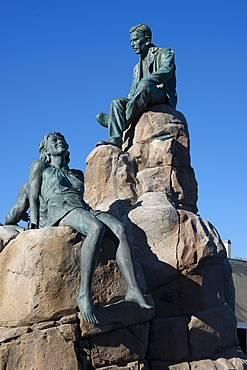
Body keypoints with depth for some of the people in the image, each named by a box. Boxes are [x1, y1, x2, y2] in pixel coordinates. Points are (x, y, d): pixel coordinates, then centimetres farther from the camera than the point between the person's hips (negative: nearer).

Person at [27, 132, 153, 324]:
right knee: (97, 229, -39)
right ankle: (85, 294, -42)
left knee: (120, 229, -30)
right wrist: (34, 224, 1)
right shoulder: (40, 166, 23)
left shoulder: (78, 175, 36)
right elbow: (33, 198, 14)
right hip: (60, 213, -5)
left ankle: (134, 289, -40)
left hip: (85, 210, 5)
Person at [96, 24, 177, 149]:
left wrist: (142, 82, -24)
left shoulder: (165, 53, 8)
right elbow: (133, 93, 20)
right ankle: (115, 141, -36)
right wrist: (130, 98, -5)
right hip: (147, 105, 7)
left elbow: (166, 72, -14)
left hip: (165, 98, -6)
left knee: (145, 85, -36)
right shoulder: (137, 67, 27)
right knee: (117, 102, -17)